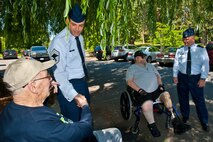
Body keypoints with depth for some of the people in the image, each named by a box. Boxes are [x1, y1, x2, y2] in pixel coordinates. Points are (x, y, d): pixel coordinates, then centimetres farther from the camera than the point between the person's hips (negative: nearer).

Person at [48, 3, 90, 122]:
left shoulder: (80, 37, 5)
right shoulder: (59, 41, -21)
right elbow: (59, 73, -27)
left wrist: (84, 80, 15)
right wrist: (74, 94, -35)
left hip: (83, 82, 8)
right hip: (68, 85, -8)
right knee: (72, 121, 5)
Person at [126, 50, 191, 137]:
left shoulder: (150, 66, 23)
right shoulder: (132, 68, 6)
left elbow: (157, 75, 24)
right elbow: (129, 81, -5)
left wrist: (160, 84, 4)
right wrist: (139, 90, -16)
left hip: (156, 90, 5)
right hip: (143, 93, -5)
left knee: (166, 95, -23)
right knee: (147, 106, -32)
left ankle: (173, 120, -14)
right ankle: (152, 126, -8)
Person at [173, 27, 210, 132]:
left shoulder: (201, 50, -4)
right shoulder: (180, 50, 2)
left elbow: (205, 64, -7)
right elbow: (176, 63, 3)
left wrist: (203, 78, -13)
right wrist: (175, 76, -3)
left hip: (196, 78, -2)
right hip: (182, 77, 3)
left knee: (199, 100, 3)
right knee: (183, 99, 13)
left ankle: (204, 122, 19)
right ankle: (184, 118, 33)